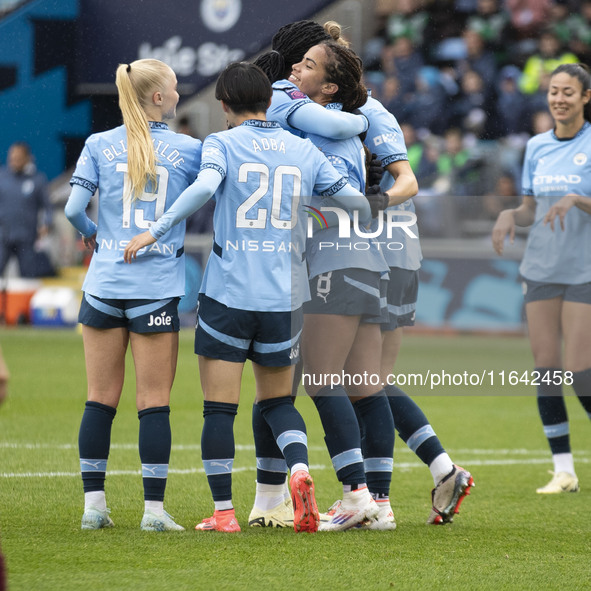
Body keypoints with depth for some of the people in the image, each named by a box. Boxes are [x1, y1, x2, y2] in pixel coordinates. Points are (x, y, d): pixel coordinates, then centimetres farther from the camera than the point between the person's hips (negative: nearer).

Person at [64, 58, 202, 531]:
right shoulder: (189, 149, 1)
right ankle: (154, 509, -1)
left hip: (104, 283, 2)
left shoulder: (99, 146, 3)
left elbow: (73, 208, -2)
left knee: (101, 399, 7)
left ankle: (94, 505, 9)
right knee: (154, 402, 1)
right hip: (158, 289, -2)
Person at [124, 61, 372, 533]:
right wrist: (369, 230, 28)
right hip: (285, 297, 3)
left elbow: (204, 187, -22)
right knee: (278, 401, 17)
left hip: (228, 293, -3)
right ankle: (300, 469, -10)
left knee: (220, 408, 4)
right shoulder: (303, 150, 8)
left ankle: (223, 511, 4)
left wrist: (155, 231, -17)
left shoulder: (222, 143, -2)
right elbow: (355, 200, 7)